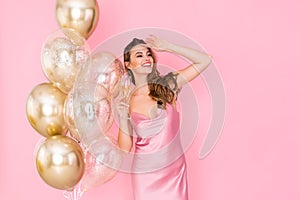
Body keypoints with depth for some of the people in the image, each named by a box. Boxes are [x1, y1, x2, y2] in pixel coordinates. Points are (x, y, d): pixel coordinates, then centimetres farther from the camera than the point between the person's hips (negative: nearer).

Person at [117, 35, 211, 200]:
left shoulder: (167, 85, -3)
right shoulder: (126, 103, -3)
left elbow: (205, 60, -6)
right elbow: (125, 149, 0)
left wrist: (167, 47, -9)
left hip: (176, 169, 1)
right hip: (146, 174, 0)